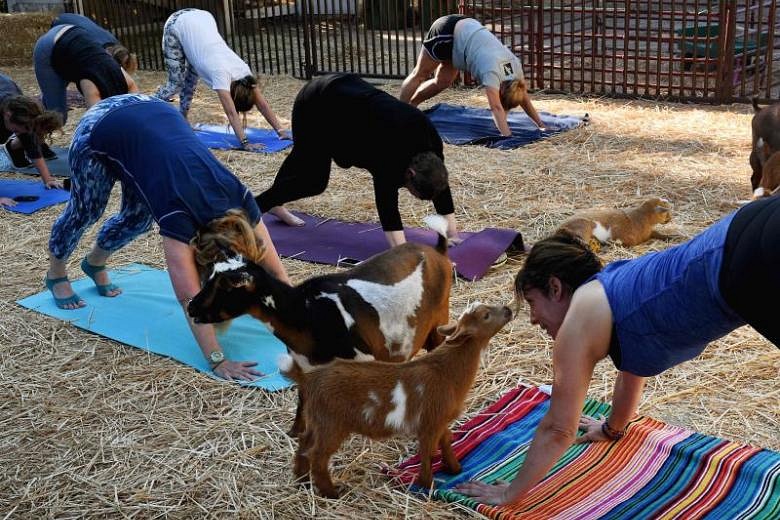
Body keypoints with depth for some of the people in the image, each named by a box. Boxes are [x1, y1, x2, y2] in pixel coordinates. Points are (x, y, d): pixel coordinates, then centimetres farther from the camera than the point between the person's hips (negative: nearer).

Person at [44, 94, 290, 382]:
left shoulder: (240, 201, -21)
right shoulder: (181, 215, -35)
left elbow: (275, 269, -15)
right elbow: (189, 297, -37)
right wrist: (217, 360, -40)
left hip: (152, 114, 5)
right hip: (101, 128, -5)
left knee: (138, 218, 14)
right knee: (86, 211, 13)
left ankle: (95, 263, 43)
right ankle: (56, 274, 41)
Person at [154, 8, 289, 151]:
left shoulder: (243, 70, -18)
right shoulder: (221, 73, -35)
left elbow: (262, 104, -16)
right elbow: (231, 113, -40)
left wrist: (280, 131, -21)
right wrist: (245, 143, -45)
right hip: (177, 25, -5)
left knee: (191, 78, 10)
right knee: (177, 82, -3)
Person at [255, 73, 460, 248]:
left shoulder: (430, 141, -19)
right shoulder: (391, 152, -40)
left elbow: (441, 188, -11)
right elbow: (387, 203, -45)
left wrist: (452, 235, -11)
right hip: (315, 104, -7)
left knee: (303, 160, 27)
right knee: (313, 181, -7)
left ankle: (274, 204, 51)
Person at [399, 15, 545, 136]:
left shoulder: (515, 65, -13)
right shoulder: (492, 70, -34)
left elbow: (524, 98, -4)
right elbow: (496, 107, -40)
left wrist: (541, 124, -7)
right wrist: (508, 136, -47)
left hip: (464, 30, 7)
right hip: (446, 32, -7)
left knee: (443, 82, 14)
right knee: (420, 75, 8)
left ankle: (410, 106, 32)